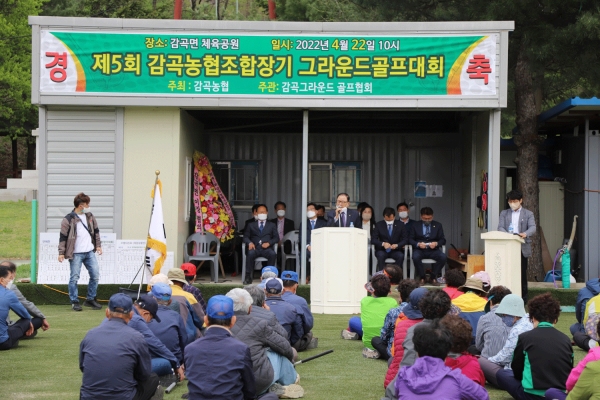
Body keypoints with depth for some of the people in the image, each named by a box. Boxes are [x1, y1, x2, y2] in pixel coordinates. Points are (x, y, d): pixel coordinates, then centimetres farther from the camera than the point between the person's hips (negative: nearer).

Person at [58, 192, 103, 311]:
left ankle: (90, 299, 17)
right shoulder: (68, 219, -9)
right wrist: (61, 253, -9)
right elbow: (63, 236, -7)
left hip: (90, 252, 6)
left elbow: (96, 231, 20)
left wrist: (98, 245, 16)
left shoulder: (90, 217, 9)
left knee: (95, 275, 4)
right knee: (74, 278, -1)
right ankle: (74, 302, 11)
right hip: (76, 254, -6)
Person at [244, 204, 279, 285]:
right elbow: (245, 237, 14)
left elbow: (276, 238, 12)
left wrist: (268, 243, -8)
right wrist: (249, 242, -9)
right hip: (255, 248, 0)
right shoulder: (251, 225, 24)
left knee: (273, 254, -34)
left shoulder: (272, 225, 23)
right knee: (250, 253, -35)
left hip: (266, 248, 0)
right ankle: (248, 276, -31)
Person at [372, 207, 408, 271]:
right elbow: (373, 239, -2)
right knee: (381, 255, -35)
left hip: (395, 250, 1)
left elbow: (405, 239, 2)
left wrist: (397, 245, -19)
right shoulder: (379, 225, 3)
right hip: (382, 250, -1)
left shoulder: (400, 225, 5)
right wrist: (383, 244, -23)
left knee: (401, 256, -32)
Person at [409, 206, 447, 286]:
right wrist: (418, 244, -17)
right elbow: (410, 239, 5)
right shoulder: (415, 225, 9)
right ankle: (422, 278, -15)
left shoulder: (438, 225, 11)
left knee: (443, 257, -30)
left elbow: (443, 240, 8)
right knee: (416, 257, -36)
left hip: (433, 250, 1)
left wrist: (436, 243, -15)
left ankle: (433, 278, -11)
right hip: (419, 249, -1)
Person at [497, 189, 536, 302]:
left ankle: (523, 298, 7)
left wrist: (525, 233, -29)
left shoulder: (528, 214, 7)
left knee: (522, 273, 1)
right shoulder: (504, 213, 13)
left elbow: (532, 228, -6)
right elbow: (500, 227, 2)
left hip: (522, 247, -2)